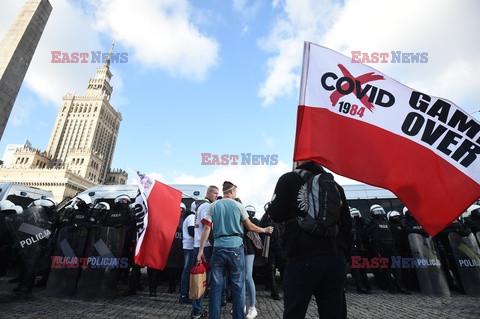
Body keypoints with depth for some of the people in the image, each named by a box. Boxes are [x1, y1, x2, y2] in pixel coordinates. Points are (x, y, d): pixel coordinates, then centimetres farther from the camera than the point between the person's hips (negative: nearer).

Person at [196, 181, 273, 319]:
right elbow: (250, 227, 6)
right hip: (235, 247, -2)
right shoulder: (238, 205, 1)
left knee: (216, 287, 10)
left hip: (218, 248, 2)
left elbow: (207, 228, -1)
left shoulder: (213, 206, 6)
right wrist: (265, 230, 22)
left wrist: (201, 250, 1)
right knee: (238, 286, 8)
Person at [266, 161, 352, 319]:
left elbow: (275, 215, -3)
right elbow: (347, 225, 12)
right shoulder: (335, 184, 11)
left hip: (303, 258, -4)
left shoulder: (289, 179, -2)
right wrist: (343, 254, 18)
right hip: (335, 258, 5)